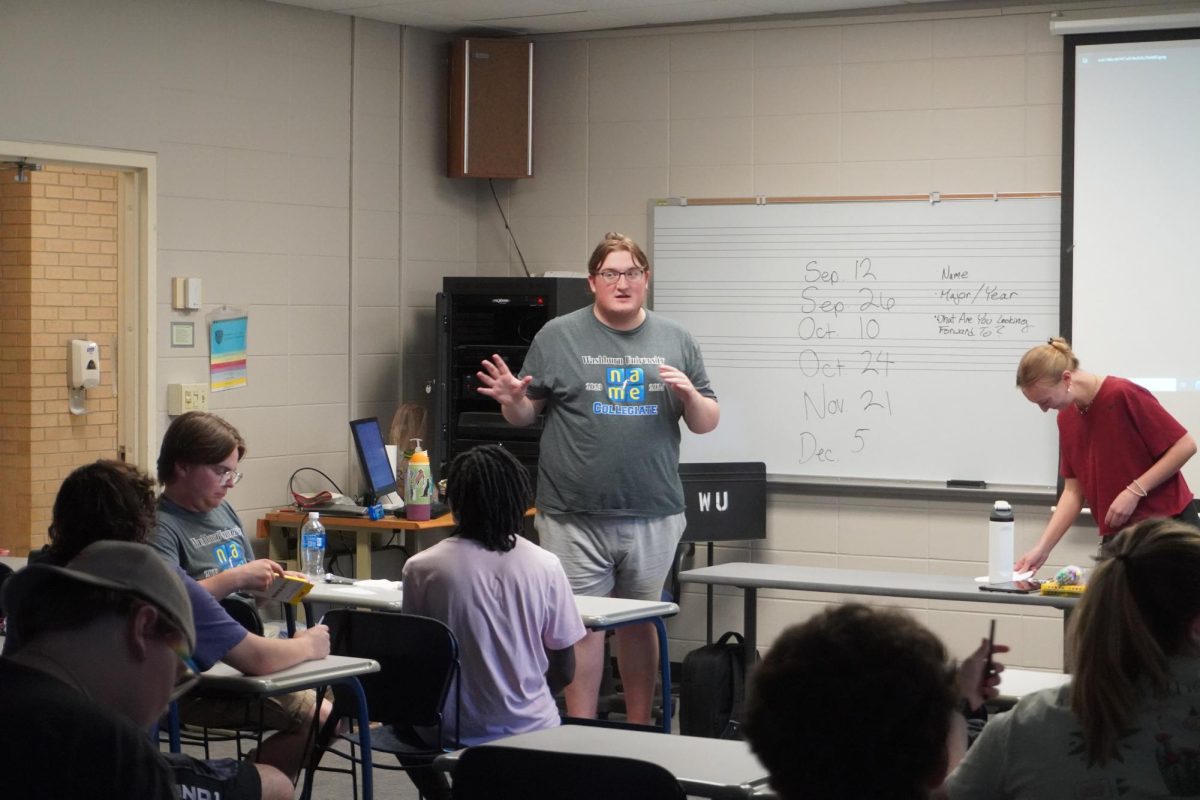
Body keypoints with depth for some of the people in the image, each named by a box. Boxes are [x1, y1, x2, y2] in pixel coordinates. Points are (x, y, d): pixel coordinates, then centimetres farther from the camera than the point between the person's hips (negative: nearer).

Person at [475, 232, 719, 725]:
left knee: (640, 625, 12)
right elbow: (524, 415, 5)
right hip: (575, 515, -2)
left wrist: (689, 395, -10)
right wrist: (512, 400, -16)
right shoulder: (558, 337, 2)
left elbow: (707, 422, 10)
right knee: (582, 629, 0)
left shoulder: (675, 341, 8)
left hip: (653, 516, 2)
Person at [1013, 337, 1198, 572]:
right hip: (1116, 535, 7)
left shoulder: (1124, 395, -15)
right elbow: (1073, 491, 9)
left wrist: (1134, 491, -18)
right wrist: (1042, 548, -1)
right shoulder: (1066, 418, 7)